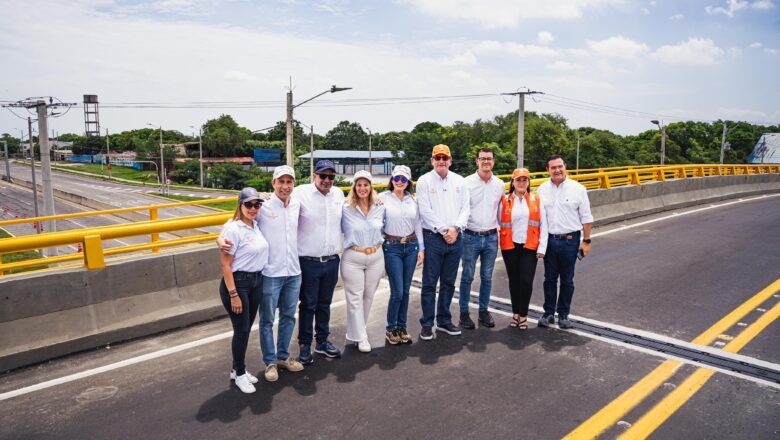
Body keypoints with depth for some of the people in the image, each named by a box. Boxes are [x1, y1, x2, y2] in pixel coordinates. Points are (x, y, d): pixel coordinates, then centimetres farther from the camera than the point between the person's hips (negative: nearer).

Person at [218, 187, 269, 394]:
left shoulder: (256, 225, 4)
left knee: (246, 328, 16)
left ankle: (237, 369, 33)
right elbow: (225, 264, -17)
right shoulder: (233, 229, -17)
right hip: (237, 283, -7)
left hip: (257, 282, 7)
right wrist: (233, 295, -17)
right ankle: (239, 374, 21)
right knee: (241, 330, 2)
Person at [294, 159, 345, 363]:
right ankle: (304, 346, 23)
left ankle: (322, 342, 33)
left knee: (324, 304, 18)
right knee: (308, 305, 7)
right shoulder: (301, 193, -10)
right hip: (308, 261, -5)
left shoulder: (338, 194, 7)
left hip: (332, 260, 5)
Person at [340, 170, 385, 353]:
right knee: (355, 298, 1)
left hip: (376, 257, 3)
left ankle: (356, 331, 30)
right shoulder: (346, 209, -8)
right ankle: (360, 338, 12)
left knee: (368, 296, 12)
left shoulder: (380, 208, 3)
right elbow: (341, 229, 4)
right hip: (353, 258, -3)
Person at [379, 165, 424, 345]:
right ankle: (390, 329, 14)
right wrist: (378, 248, -9)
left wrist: (421, 248, 9)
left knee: (405, 290, 9)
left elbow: (417, 224, 11)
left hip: (411, 246, 4)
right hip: (392, 247, -4)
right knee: (397, 291, -5)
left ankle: (402, 327, 23)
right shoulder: (383, 198, -6)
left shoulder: (412, 199, 7)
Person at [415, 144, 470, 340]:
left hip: (455, 238, 4)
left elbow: (465, 208, 6)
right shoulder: (424, 181, -2)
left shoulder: (459, 181, 10)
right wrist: (444, 230, -12)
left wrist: (455, 228, -9)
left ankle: (444, 321, 25)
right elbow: (426, 211, -9)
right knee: (429, 283, 1)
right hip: (433, 237, -4)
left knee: (449, 282, 12)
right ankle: (427, 324, 11)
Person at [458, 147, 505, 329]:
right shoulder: (467, 182, -5)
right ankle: (464, 312, 15)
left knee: (487, 277, 11)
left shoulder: (499, 184, 6)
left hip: (491, 237, 3)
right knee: (467, 277, 4)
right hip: (471, 237, -3)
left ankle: (484, 311, 24)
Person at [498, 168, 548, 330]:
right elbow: (498, 223, 3)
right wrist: (497, 244, -3)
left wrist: (542, 248, -2)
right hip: (510, 247, 0)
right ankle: (515, 313, 24)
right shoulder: (504, 201, 2)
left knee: (526, 281, -6)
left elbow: (543, 226, 3)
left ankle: (523, 315, 10)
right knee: (514, 280, 9)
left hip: (529, 247, 0)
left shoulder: (536, 201, 5)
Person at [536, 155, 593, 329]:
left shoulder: (577, 188, -3)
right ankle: (549, 313, 23)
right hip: (549, 240, 2)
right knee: (550, 279, 10)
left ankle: (563, 314, 21)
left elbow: (586, 218, -1)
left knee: (567, 280, 8)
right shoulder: (543, 189, 4)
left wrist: (586, 241, -4)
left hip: (570, 240, -2)